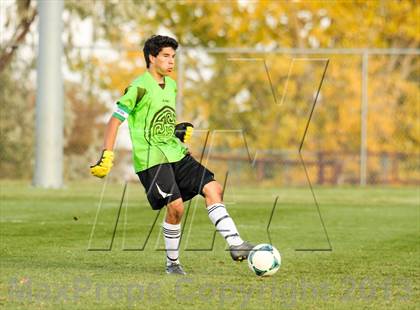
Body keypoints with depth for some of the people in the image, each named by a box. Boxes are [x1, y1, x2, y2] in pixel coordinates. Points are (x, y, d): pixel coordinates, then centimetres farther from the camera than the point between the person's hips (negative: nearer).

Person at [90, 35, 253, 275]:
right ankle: (173, 262, 1)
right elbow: (115, 120, -12)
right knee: (176, 205, -17)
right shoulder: (139, 88, -12)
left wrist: (181, 130, 10)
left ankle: (235, 244, -7)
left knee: (213, 188, -5)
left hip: (175, 153, 8)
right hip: (151, 159, -8)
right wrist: (107, 156, -18)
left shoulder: (171, 85, 13)